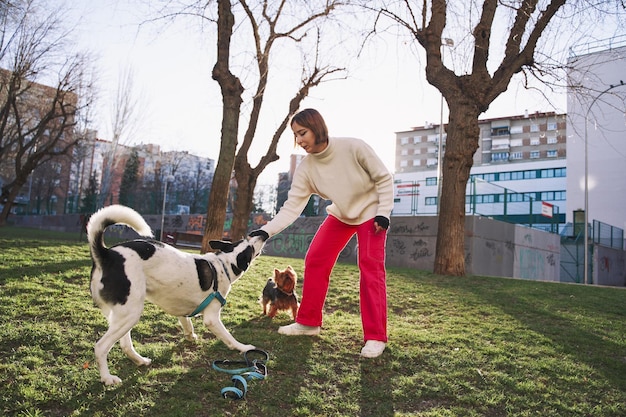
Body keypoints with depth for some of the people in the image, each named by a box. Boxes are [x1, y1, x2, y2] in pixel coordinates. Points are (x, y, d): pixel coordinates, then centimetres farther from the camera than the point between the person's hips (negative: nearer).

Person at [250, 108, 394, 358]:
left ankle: (375, 337, -7)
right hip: (340, 215, 5)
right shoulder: (306, 169, -17)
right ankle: (309, 322, 13)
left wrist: (383, 213, -20)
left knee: (370, 267, -14)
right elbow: (292, 207, -20)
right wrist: (266, 231, -32)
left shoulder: (353, 148, -27)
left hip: (371, 212, -4)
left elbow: (384, 178, -16)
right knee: (315, 260, -2)